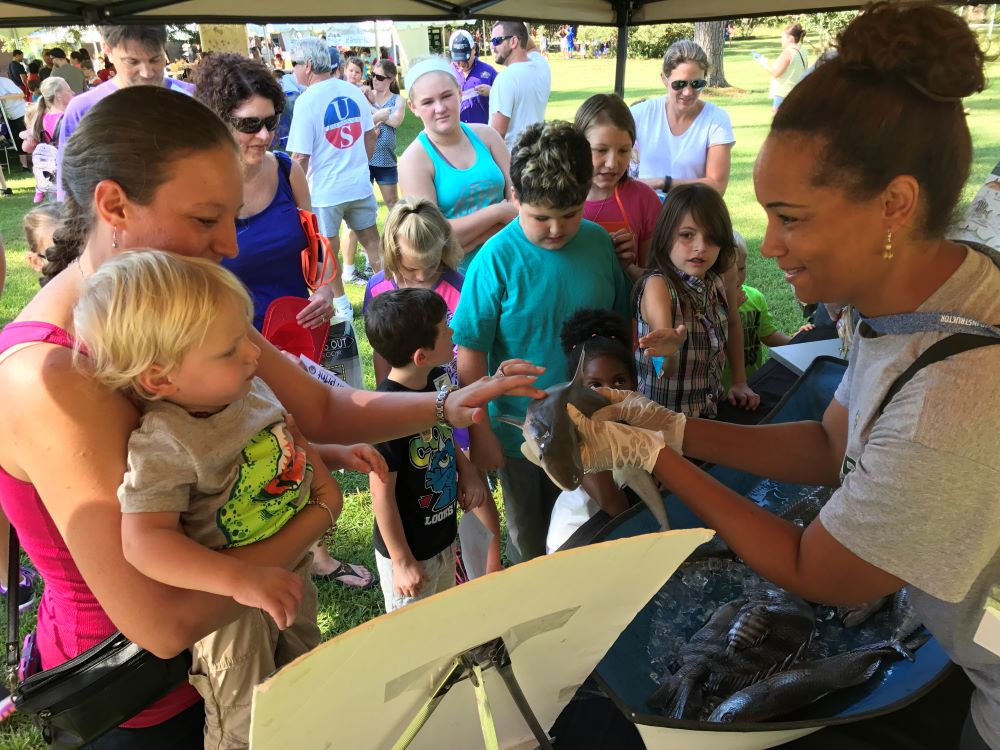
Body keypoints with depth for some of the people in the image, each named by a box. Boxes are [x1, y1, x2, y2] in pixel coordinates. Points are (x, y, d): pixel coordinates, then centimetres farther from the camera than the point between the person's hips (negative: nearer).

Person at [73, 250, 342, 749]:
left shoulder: (250, 389, -11)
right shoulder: (163, 445, -34)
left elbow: (290, 437, 9)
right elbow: (144, 540, -42)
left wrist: (323, 481, -3)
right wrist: (243, 581, -48)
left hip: (291, 573, 7)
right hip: (226, 604, -7)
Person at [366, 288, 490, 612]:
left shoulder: (438, 380, -7)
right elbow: (382, 492, -23)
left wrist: (467, 470, -6)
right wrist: (402, 561, -15)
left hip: (443, 536, 7)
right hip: (409, 551, -7)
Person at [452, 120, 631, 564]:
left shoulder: (598, 243, -8)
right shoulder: (498, 258, -19)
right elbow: (471, 353, -15)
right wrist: (480, 434, -11)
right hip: (520, 432, -3)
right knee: (529, 541, 20)